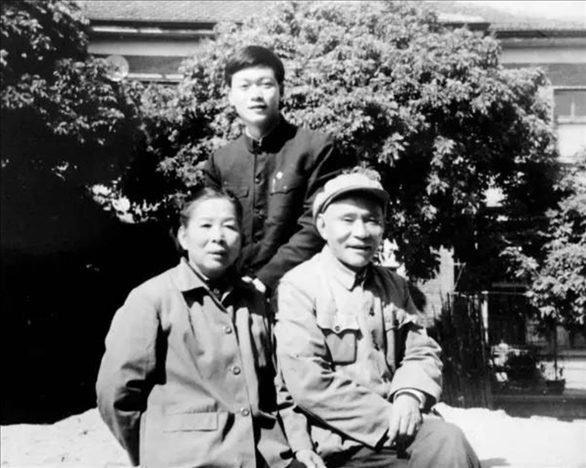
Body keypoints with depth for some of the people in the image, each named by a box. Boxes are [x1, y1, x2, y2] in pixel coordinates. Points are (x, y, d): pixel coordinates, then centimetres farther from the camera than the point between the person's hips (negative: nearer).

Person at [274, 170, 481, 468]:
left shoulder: (394, 287, 15)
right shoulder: (299, 286, -7)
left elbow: (422, 353, 12)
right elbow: (307, 380, -16)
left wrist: (410, 397, -11)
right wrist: (386, 419, -16)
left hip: (394, 427, 6)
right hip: (335, 438, -6)